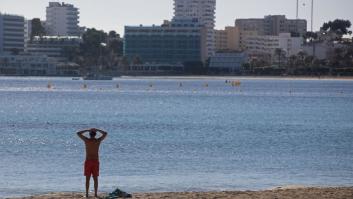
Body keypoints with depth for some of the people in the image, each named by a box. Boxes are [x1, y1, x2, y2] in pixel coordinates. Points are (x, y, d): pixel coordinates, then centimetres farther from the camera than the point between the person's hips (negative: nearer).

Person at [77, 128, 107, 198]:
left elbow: (78, 133, 9)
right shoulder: (98, 140, -2)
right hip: (96, 161, 1)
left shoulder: (86, 140, -5)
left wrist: (87, 130, 12)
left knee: (87, 178, 1)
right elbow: (105, 134, 15)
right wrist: (97, 130, 16)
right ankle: (96, 194, 2)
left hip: (88, 161, -1)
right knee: (95, 178, 5)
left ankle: (87, 194, -2)